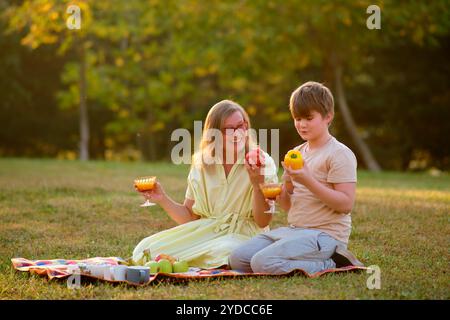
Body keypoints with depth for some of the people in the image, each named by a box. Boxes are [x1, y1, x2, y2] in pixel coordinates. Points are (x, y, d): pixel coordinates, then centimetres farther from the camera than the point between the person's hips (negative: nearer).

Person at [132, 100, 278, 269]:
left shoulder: (263, 162, -3)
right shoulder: (201, 164, 8)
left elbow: (263, 222, -7)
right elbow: (189, 216, 12)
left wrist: (257, 184, -23)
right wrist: (163, 200, -4)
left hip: (243, 235, -2)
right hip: (205, 231, 2)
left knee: (223, 252, -38)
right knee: (146, 248, -21)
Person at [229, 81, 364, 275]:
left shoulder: (340, 154, -8)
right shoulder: (296, 153, 16)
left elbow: (346, 204, -17)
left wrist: (308, 181, -23)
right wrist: (284, 190, -5)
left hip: (325, 234, -9)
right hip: (294, 229, 9)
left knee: (263, 262, -26)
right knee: (237, 259, -1)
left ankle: (331, 263, -9)